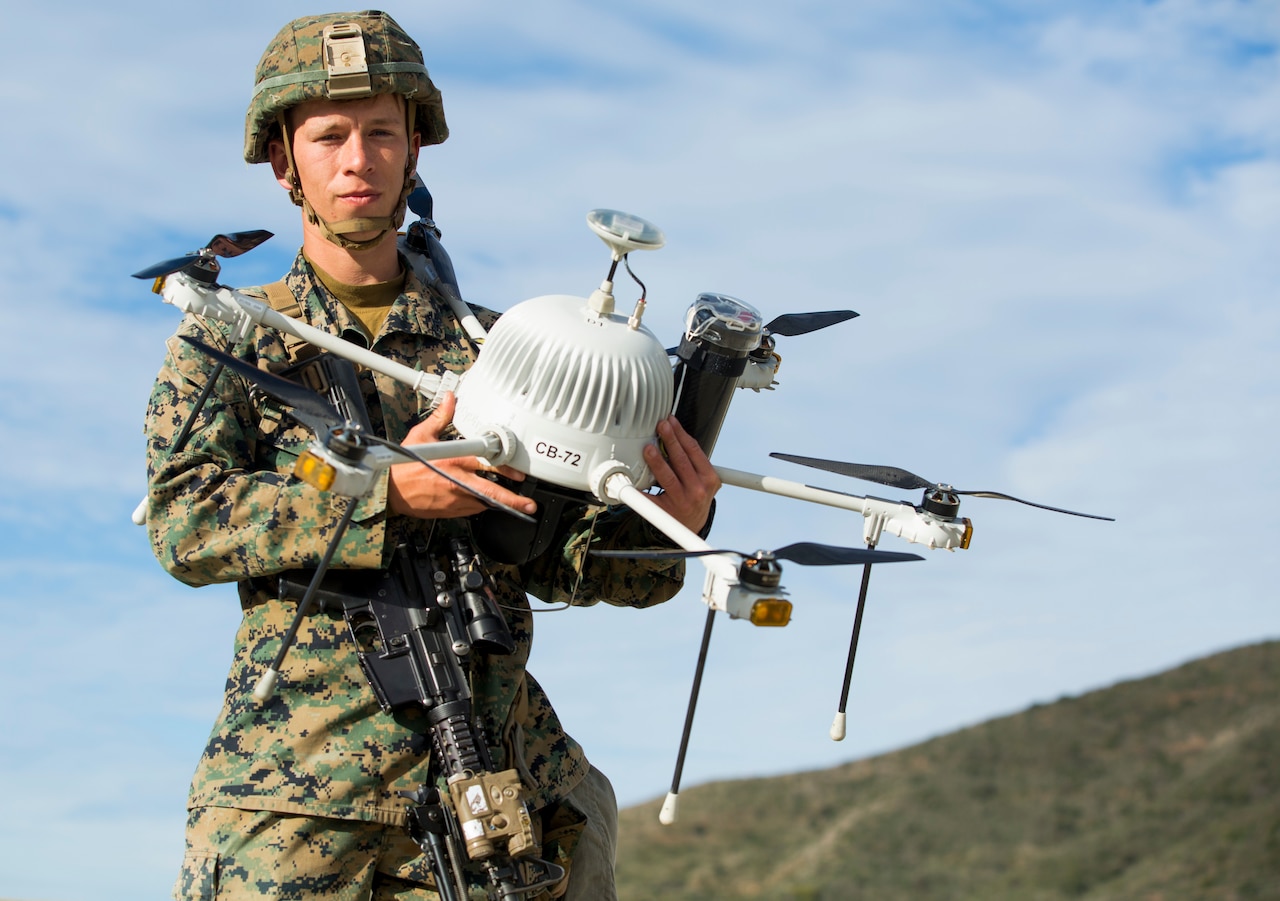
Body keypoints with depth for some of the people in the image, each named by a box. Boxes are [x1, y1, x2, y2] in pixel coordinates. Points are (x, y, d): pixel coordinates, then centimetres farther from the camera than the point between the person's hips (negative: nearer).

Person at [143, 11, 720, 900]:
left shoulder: (491, 348, 16)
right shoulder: (224, 338, 9)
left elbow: (557, 555, 10)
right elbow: (185, 520, -6)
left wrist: (665, 524, -12)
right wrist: (386, 494, -19)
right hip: (294, 776, -2)